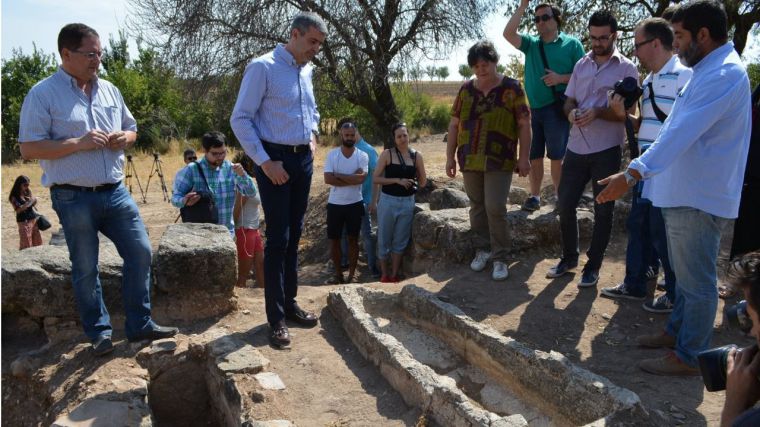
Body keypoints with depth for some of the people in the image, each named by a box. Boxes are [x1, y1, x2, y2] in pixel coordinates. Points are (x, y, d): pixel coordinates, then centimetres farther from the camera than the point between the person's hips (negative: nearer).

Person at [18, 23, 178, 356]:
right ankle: (99, 332, 20)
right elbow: (28, 149, -12)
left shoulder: (109, 91, 11)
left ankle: (139, 325, 17)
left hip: (115, 192, 6)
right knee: (85, 268, 5)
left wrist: (125, 138, -3)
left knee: (140, 252, 4)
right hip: (74, 198, -5)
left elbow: (132, 128, 21)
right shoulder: (43, 95, -7)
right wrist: (78, 143, -21)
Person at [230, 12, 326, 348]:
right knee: (277, 239, -5)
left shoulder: (307, 71, 12)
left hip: (304, 160, 7)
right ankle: (276, 318, 4)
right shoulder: (263, 67, -11)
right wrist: (265, 162, -17)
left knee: (294, 236, 13)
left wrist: (312, 134, 10)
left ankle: (290, 303, 25)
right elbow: (240, 119, -13)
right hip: (276, 160, -7)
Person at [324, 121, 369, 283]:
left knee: (353, 239, 6)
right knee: (334, 240, 7)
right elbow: (328, 179, -16)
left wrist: (338, 175, -16)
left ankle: (352, 274, 16)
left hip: (355, 204, 0)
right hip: (335, 204, 1)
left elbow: (361, 178, -19)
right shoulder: (332, 154, -4)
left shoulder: (362, 156, -4)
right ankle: (338, 272, 21)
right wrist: (351, 180, -17)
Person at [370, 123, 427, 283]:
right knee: (384, 240, 6)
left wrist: (411, 184, -1)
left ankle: (394, 275, 21)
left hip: (407, 202, 2)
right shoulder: (387, 154, -5)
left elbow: (423, 181, 12)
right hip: (388, 201, -2)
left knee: (400, 241, 9)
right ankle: (384, 275, 20)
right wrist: (397, 180, -16)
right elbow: (375, 179, -9)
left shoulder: (417, 156, 2)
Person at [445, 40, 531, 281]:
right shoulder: (466, 90, 8)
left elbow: (524, 124, -1)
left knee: (495, 208, -9)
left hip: (499, 161, -4)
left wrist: (523, 157, -6)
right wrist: (450, 156, 8)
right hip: (470, 161, 4)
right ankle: (482, 250, 26)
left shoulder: (511, 88, -1)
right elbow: (454, 124, 11)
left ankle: (500, 258, 4)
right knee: (477, 207, 11)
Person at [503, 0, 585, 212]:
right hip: (533, 109, 4)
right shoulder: (531, 44, 11)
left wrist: (560, 78, -16)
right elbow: (508, 34, -4)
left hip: (557, 108, -4)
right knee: (534, 156, 8)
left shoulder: (572, 44, 2)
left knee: (556, 158, 1)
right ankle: (534, 196, 19)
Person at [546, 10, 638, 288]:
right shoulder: (581, 65, 11)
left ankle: (593, 266, 18)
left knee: (603, 211, 6)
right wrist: (571, 112, -12)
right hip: (577, 147, 5)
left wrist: (597, 112, -24)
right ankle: (569, 257, 26)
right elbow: (568, 100, 11)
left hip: (606, 150, -4)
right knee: (565, 204, 8)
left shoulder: (627, 68, -4)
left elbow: (625, 112, -8)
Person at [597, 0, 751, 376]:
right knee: (685, 272, 22)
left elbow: (681, 133, -31)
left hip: (699, 197, -10)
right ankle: (678, 331, 38)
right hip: (684, 191, 10)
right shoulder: (709, 69, 14)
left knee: (696, 280, 2)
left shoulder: (723, 74, -20)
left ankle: (690, 357, 15)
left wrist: (632, 174, -35)